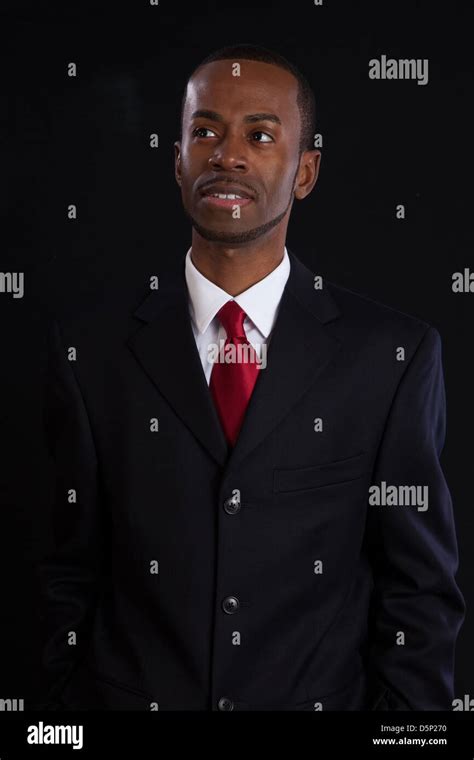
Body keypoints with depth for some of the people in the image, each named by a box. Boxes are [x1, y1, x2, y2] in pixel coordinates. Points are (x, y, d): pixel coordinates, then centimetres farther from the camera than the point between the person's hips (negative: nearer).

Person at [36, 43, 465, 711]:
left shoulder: (392, 355, -9)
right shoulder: (90, 350, -7)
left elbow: (420, 592, -5)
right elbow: (66, 576, -2)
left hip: (325, 695, 0)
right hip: (132, 694, 1)